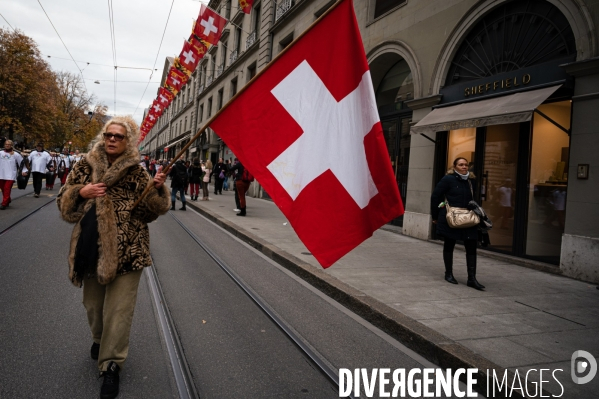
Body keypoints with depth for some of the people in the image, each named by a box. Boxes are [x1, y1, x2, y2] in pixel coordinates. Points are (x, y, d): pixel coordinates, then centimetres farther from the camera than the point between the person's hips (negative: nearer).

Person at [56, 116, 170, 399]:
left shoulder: (136, 173, -1)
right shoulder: (85, 167, 4)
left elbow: (150, 211, -2)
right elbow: (63, 202, 6)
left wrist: (156, 189, -19)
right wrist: (80, 193, -14)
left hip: (126, 250, -3)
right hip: (92, 248, 3)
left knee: (119, 308, -3)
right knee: (93, 303, 19)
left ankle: (111, 364, 10)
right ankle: (100, 339, 48)